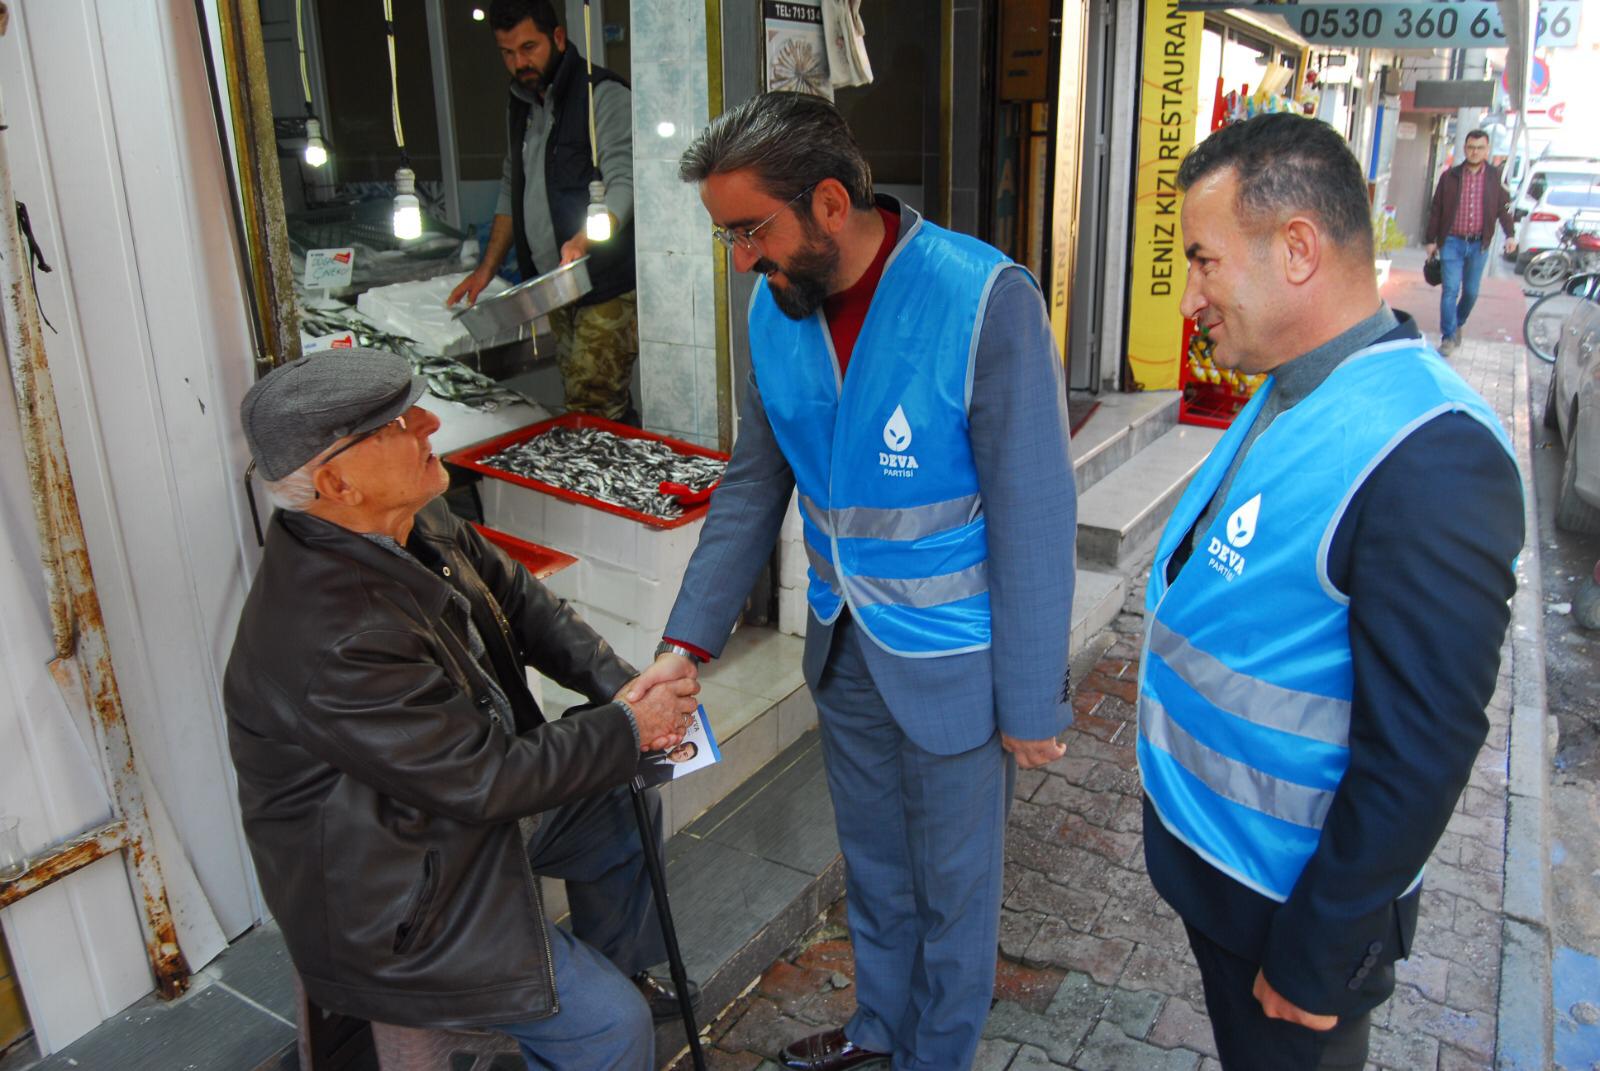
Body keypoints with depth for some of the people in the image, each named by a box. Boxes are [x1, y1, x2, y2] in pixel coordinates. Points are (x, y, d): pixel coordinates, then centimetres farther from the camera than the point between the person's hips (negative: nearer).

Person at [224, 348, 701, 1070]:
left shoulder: (412, 522, -10)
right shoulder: (334, 641, -36)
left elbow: (519, 601, 3)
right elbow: (484, 780, -28)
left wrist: (620, 684, -10)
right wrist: (631, 731, -17)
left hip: (464, 796, 9)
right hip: (391, 899, -9)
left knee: (628, 810, 20)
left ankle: (621, 968, 42)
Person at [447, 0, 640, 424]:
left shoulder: (604, 94, -7)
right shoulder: (520, 104, 18)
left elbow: (624, 182, -18)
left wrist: (584, 240, -36)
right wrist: (487, 268, 18)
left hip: (608, 287, -7)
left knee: (592, 412, -15)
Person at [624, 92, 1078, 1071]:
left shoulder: (987, 303, -24)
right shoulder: (777, 307, -4)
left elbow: (1036, 519, -19)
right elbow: (754, 484, 4)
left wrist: (1032, 701, -14)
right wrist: (689, 641, -1)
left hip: (952, 662, -5)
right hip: (845, 648, 6)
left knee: (951, 884, 17)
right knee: (873, 862, 26)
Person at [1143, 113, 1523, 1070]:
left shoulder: (1428, 460, -29)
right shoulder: (1293, 398, 1)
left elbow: (1420, 751, -27)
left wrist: (1316, 957, -17)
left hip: (1295, 902, -8)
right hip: (1209, 855, 8)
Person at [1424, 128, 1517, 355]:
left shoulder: (1495, 177, 3)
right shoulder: (1450, 176, 1)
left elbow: (1504, 207, 5)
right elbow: (1436, 210, 6)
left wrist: (1509, 235, -6)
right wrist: (1431, 240, 5)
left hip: (1479, 244, 1)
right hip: (1452, 242, -1)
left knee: (1471, 291, 11)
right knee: (1450, 290, -8)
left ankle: (1459, 323, 35)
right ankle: (1449, 337, -4)